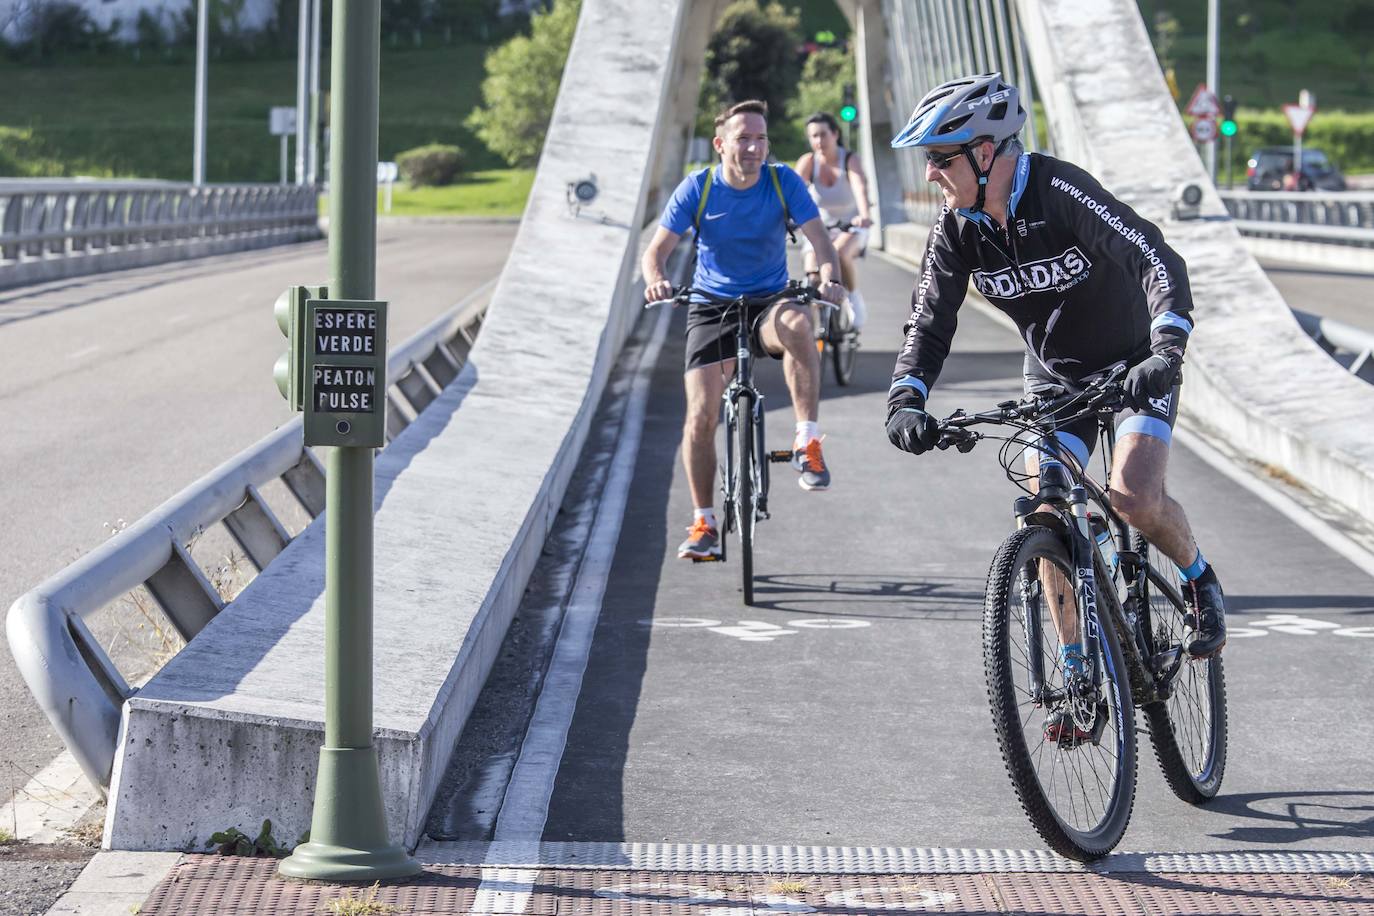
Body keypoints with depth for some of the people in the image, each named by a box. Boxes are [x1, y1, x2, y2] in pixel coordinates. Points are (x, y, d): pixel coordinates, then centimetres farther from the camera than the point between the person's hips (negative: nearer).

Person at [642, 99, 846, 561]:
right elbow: (656, 250, -11)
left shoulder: (783, 181, -8)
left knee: (797, 323, -38)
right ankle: (704, 524, 4)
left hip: (768, 301, -1)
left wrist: (829, 278, -38)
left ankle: (808, 443, -29)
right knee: (702, 415, -12)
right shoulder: (697, 188, -9)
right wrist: (656, 279, -35)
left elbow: (819, 237, -16)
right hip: (711, 308, 1)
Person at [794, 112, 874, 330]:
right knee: (813, 277, -19)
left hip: (851, 226, -2)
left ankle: (854, 300, -11)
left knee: (840, 253, -33)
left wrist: (864, 215, -54)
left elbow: (860, 187, -34)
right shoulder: (808, 162, -11)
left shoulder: (849, 160, -16)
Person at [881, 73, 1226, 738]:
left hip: (1133, 365, -5)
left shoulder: (1060, 191, -29)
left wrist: (1167, 349, -52)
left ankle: (1200, 582, 9)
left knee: (1134, 497, -23)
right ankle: (1079, 677, 5)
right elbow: (929, 324, -11)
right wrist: (905, 399, -30)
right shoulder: (957, 230, -12)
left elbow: (1156, 259, -37)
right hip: (1053, 374, 5)